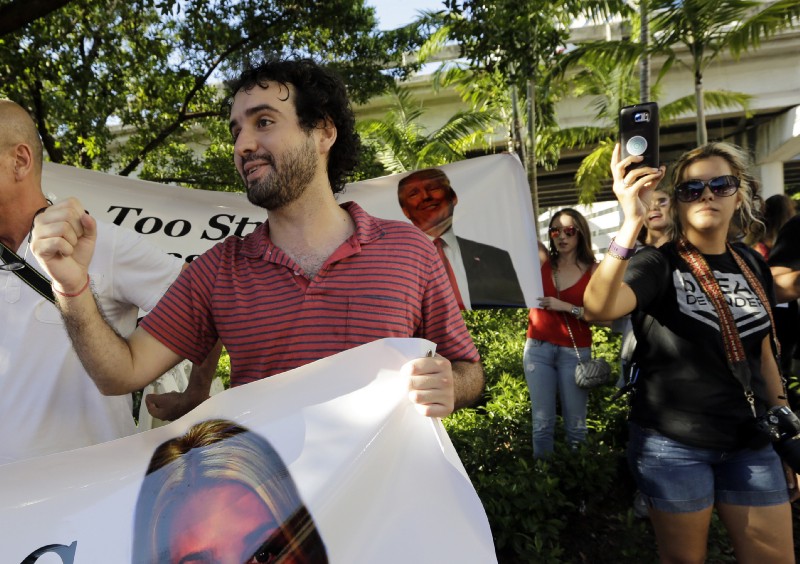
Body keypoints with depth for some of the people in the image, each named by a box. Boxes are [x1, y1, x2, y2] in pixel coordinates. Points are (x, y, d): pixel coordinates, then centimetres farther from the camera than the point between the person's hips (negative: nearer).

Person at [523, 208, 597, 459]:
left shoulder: (593, 271, -1)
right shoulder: (543, 261, 5)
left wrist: (565, 306, -16)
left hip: (575, 351, -1)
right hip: (538, 348, 2)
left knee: (575, 422, 4)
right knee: (542, 421, 5)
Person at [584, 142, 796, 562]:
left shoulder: (753, 266, 6)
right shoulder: (658, 265, -11)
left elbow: (763, 356, 14)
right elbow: (598, 308, -33)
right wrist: (631, 222, -41)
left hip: (752, 444, 5)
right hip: (673, 444, -5)